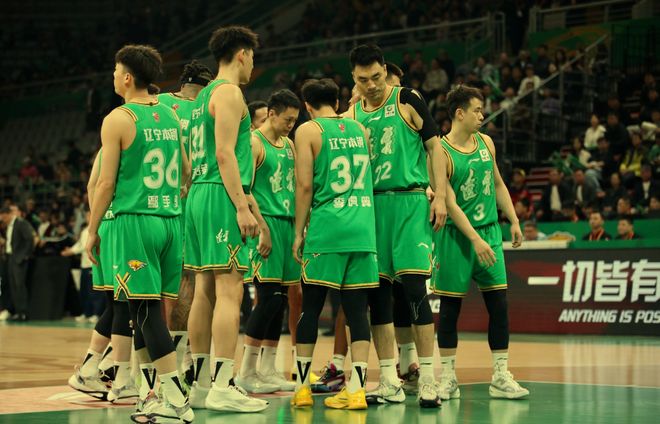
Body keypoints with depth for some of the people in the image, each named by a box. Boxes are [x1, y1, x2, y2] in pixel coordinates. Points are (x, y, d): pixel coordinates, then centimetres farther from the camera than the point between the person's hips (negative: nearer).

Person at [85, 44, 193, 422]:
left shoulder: (118, 119, -8)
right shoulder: (171, 115, 11)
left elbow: (106, 184, -8)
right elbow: (187, 171, 17)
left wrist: (93, 231, 0)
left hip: (135, 219, -7)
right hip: (171, 220, 7)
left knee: (146, 308, -7)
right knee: (147, 309, 14)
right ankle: (151, 394, 16)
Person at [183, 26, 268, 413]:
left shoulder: (204, 95, 21)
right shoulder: (229, 92, -7)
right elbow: (225, 153, -17)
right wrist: (242, 207, -19)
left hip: (199, 193, 10)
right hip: (221, 196, -10)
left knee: (205, 292, 9)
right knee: (229, 292, -11)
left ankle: (202, 384, 13)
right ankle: (222, 388, -13)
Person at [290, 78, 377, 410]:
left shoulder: (308, 130, 0)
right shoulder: (359, 129, 15)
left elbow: (304, 186, -6)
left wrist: (299, 233, 0)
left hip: (326, 229, -4)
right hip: (362, 228, 4)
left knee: (310, 307, 5)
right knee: (357, 308, 3)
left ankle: (302, 387, 10)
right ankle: (356, 388, -2)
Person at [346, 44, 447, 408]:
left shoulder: (408, 101, 1)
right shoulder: (351, 115, 11)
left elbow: (434, 148, 0)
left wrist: (440, 197, -8)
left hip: (410, 201, -4)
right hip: (371, 205, 4)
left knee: (413, 287, -12)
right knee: (377, 292, 3)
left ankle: (427, 380, -6)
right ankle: (389, 382, 11)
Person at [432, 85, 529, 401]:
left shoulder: (486, 143, 8)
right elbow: (449, 202, -16)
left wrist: (514, 221, 14)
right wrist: (475, 240, -20)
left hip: (489, 231, 6)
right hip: (456, 236, -5)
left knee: (498, 303, 0)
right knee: (450, 306, 2)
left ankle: (501, 377, 6)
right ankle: (448, 378, 11)